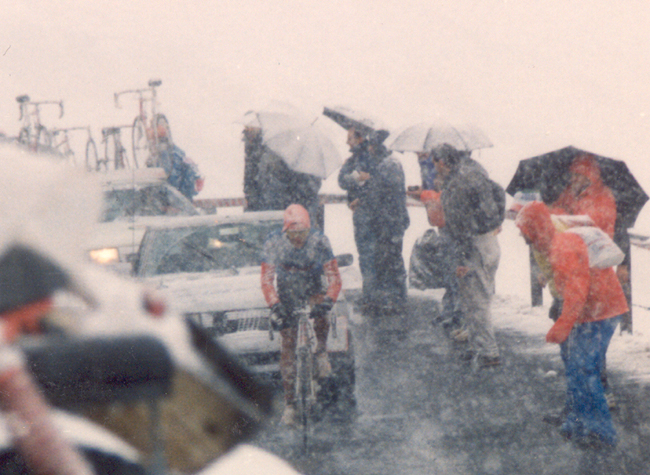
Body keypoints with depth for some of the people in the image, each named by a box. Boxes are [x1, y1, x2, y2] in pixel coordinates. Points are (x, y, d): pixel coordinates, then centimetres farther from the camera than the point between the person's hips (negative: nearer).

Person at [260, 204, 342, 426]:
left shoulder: (319, 241, -19)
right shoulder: (273, 243, -19)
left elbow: (334, 277, -18)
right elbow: (266, 280, -18)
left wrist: (329, 300, -37)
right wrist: (275, 305, -35)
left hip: (313, 294, 1)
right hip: (287, 299, -1)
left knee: (320, 316, -30)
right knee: (287, 349, -7)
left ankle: (321, 352, 4)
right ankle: (289, 403, -2)